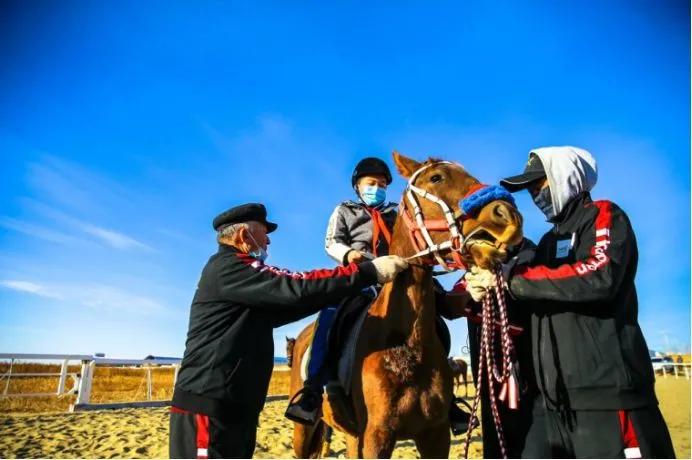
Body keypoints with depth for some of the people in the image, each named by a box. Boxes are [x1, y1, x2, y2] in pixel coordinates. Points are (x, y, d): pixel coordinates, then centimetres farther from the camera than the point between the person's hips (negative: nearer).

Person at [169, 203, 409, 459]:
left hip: (231, 406, 11)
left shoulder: (234, 271, 20)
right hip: (208, 405, -11)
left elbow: (283, 305, 18)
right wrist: (370, 271, -19)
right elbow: (296, 289, -22)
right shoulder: (227, 268, -13)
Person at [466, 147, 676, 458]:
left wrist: (508, 277, -18)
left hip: (607, 393, -7)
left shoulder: (604, 216, 1)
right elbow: (534, 306, 21)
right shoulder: (549, 241, 21)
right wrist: (486, 290, 4)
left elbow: (600, 277, -21)